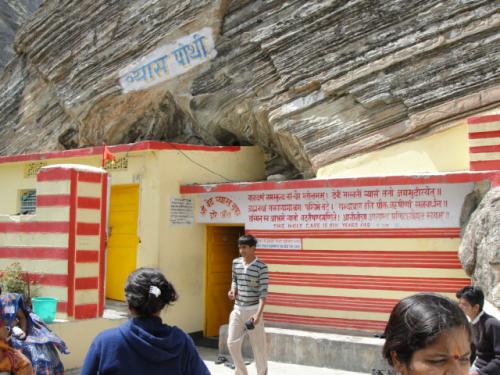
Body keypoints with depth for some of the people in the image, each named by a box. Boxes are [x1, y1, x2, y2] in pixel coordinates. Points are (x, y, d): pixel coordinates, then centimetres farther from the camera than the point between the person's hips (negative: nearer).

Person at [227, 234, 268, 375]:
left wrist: (258, 313, -25)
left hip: (253, 309, -5)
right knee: (232, 343, 4)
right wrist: (232, 290, -3)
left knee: (258, 345, 3)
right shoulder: (236, 263, 3)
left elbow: (263, 292, -15)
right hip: (237, 309, 5)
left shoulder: (261, 267, -13)